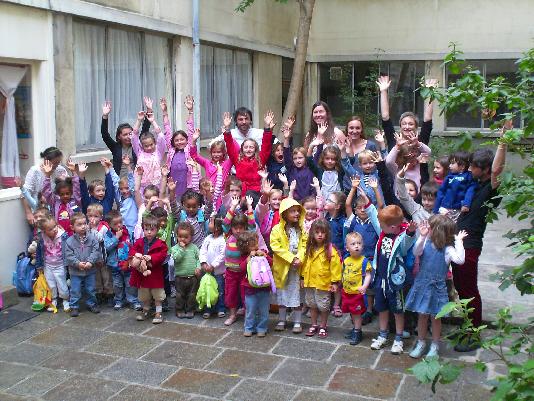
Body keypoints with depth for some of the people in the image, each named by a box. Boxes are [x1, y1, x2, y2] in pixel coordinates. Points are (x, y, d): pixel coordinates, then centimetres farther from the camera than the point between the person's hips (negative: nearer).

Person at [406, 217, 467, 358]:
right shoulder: (426, 242, -5)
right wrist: (422, 237, -34)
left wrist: (458, 241, -29)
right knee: (422, 315, 14)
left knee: (435, 317, 10)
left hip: (437, 286, -3)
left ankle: (434, 346, 27)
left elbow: (460, 259, -27)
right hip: (422, 283, 3)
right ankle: (421, 343, 30)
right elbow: (416, 252, -22)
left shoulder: (447, 248, -13)